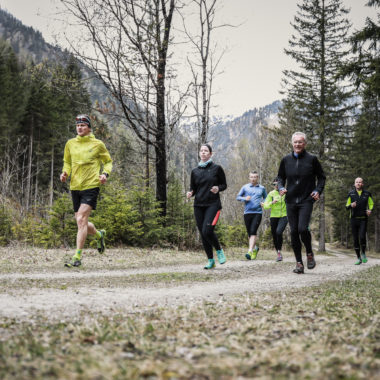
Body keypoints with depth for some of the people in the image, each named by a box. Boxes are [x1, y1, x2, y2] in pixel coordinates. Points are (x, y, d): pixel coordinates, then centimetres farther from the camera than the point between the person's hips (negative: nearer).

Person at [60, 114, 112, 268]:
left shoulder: (98, 144, 0)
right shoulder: (70, 143, 9)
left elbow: (108, 162, 10)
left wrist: (105, 174, -9)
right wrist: (65, 173, 0)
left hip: (91, 186, -5)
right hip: (75, 187, 5)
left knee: (81, 220, -15)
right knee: (81, 223, 10)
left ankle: (77, 257, -11)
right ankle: (99, 235, 42)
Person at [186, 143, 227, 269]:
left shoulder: (217, 168, 2)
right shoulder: (195, 171, 10)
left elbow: (224, 185, 7)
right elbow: (193, 188, 15)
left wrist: (218, 188, -14)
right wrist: (190, 193, -8)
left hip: (213, 204, -4)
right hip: (199, 205, 4)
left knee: (207, 231, -20)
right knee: (203, 234, 4)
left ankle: (219, 251, 7)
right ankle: (210, 260, 17)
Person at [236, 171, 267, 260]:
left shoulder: (262, 188, 10)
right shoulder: (245, 187, 8)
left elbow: (265, 198, 22)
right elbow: (238, 197, 11)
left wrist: (263, 203, 0)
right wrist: (244, 198, -9)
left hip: (258, 213, -2)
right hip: (247, 213, 2)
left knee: (253, 232, -16)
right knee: (249, 233, 8)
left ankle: (250, 251, -23)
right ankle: (255, 248, 31)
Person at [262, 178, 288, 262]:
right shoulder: (271, 194, 1)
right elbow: (265, 206, -1)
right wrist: (272, 203, -21)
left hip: (283, 216, -2)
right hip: (274, 217, 2)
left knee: (279, 232, -25)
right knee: (274, 236, 5)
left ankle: (280, 252, -12)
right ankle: (278, 254, 23)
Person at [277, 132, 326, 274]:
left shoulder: (312, 159, -1)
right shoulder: (286, 160, 6)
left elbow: (321, 177, 8)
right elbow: (280, 177, 17)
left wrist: (318, 190, -6)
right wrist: (281, 188, -2)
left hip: (306, 200, -3)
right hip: (290, 201, 3)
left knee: (302, 228, -18)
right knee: (294, 232, 3)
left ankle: (309, 253, 10)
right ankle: (299, 263, 13)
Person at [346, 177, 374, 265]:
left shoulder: (367, 194, 5)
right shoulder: (351, 194, 6)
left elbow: (371, 204, 14)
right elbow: (347, 207, 9)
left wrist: (370, 210, -8)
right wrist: (351, 205, -14)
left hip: (363, 219, -1)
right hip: (354, 219, 2)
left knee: (362, 237, -20)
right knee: (356, 239, 2)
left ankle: (363, 253, 5)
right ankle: (359, 258, 13)